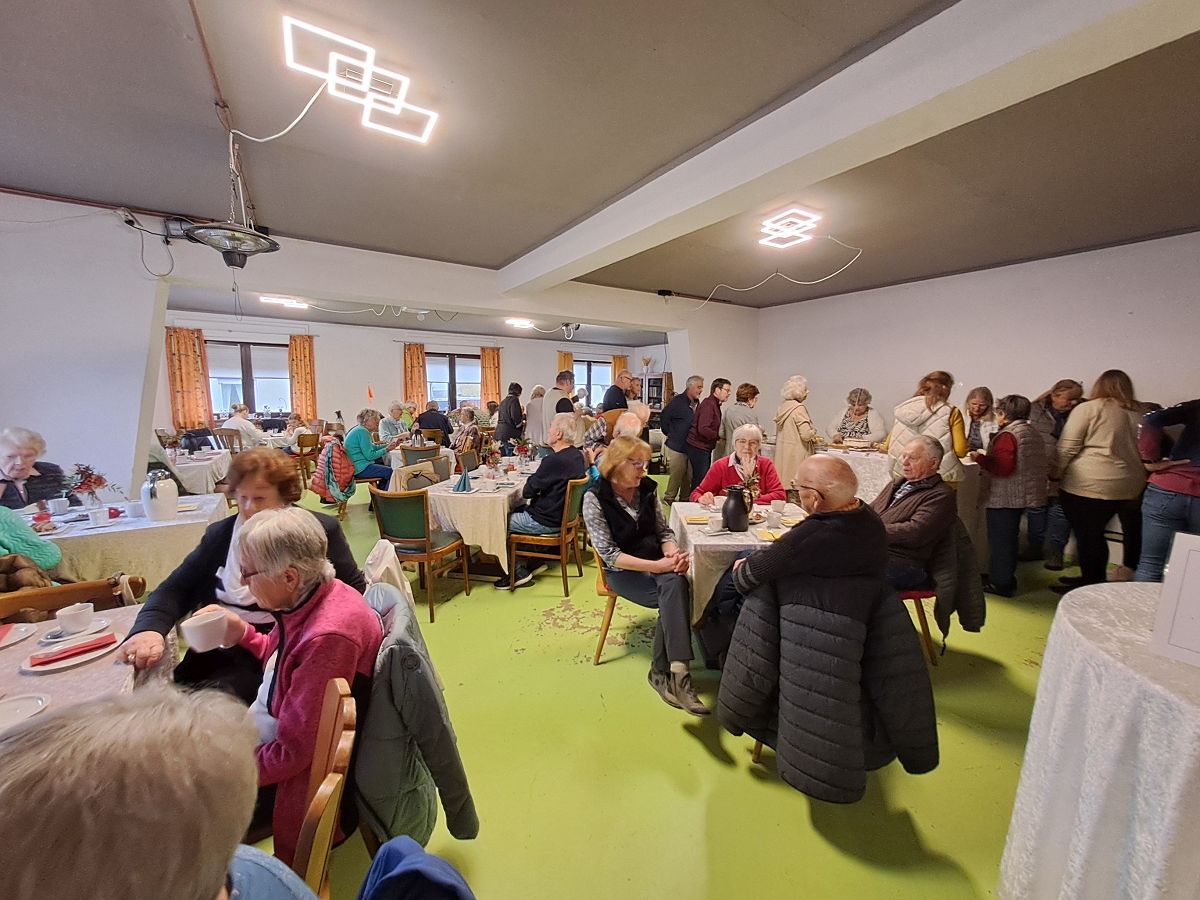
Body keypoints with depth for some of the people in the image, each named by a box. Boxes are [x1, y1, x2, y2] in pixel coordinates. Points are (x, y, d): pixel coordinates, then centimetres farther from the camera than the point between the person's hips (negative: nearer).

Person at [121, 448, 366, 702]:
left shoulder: (320, 529, -2)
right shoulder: (220, 534, 12)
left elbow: (355, 591, 3)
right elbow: (174, 589, 7)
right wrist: (149, 629, -14)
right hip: (219, 650, 5)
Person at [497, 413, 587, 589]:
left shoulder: (554, 461, -29)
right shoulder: (577, 455, 0)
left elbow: (527, 491, -20)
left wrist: (529, 482, -1)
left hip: (548, 522, -9)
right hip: (563, 514, 9)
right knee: (518, 510, 24)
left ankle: (518, 571, 12)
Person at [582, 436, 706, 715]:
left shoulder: (648, 487, 1)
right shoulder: (595, 498, -13)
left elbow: (663, 530, 7)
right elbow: (610, 554, -16)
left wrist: (673, 553, -17)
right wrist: (656, 566, -25)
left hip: (657, 561, 4)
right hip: (622, 570, -4)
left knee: (676, 584, -29)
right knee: (675, 597, -28)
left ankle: (664, 672, -17)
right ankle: (676, 673, -17)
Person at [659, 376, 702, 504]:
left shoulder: (697, 403, 9)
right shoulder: (678, 401, -13)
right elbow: (663, 417, -13)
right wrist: (670, 434, -6)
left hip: (691, 446, 7)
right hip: (677, 446, -7)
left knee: (689, 476, 10)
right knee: (677, 474, -1)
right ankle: (669, 499, 15)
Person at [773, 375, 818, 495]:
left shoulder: (782, 407, 8)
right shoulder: (799, 408, -14)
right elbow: (806, 435, -18)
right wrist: (814, 432, 4)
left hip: (781, 451, 7)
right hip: (795, 453, -7)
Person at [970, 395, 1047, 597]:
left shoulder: (1007, 435, -18)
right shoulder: (1033, 433, 12)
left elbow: (1003, 466, -28)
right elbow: (1042, 465, 20)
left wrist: (980, 458, -16)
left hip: (1004, 497, -9)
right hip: (1021, 495, 9)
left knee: (1000, 540, 0)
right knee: (1010, 538, 19)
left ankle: (1001, 583, 8)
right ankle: (1007, 577, 30)